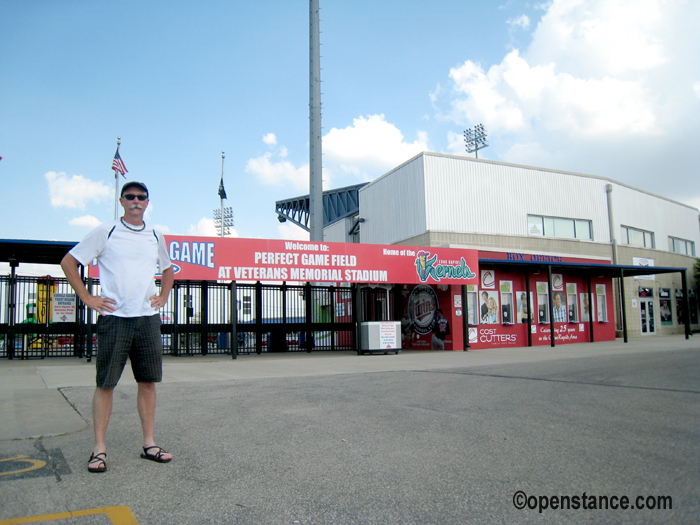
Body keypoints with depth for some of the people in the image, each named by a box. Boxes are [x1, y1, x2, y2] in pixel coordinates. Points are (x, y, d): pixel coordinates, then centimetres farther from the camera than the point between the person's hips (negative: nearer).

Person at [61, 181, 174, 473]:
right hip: (114, 318, -4)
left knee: (148, 381, 6)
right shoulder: (105, 233, 0)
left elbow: (167, 269, 30)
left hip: (148, 318, 4)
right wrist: (87, 298, -3)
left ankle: (149, 444, 15)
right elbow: (68, 262, 3)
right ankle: (99, 448, 10)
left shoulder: (155, 237, 13)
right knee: (105, 383, 0)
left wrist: (163, 297, 15)